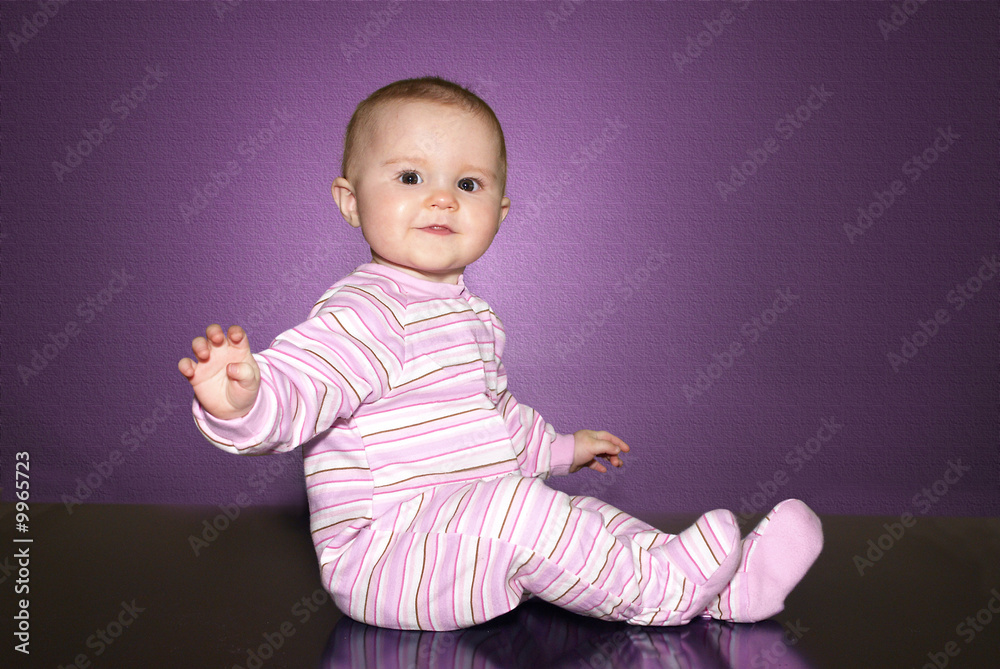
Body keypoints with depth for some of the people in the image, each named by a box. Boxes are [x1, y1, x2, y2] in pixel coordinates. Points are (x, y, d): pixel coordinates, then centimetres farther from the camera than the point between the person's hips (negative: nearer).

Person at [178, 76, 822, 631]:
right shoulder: (363, 314, -19)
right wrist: (241, 399, -55)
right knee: (512, 504, -30)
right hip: (383, 558, -9)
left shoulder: (471, 314, 13)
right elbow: (291, 388, -33)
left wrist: (558, 447, 39)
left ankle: (728, 586, 12)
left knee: (586, 515, 6)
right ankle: (659, 590, -17)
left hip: (474, 539, 10)